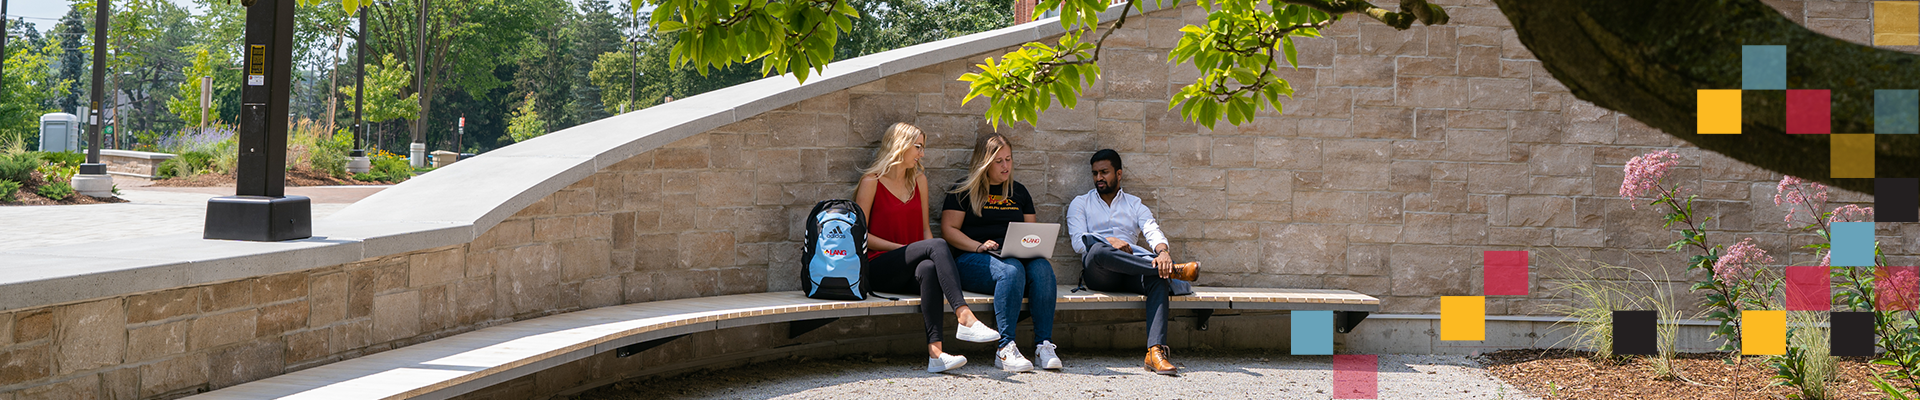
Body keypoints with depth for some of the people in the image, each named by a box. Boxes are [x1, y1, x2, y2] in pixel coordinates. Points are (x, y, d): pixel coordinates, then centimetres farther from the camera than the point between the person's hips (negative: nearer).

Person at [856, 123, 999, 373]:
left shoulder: (919, 181, 19)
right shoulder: (872, 182, 1)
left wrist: (934, 256, -1)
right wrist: (903, 248, -12)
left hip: (909, 273, 4)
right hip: (879, 267, -4)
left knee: (928, 269, -35)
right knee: (937, 245, -30)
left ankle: (935, 350, -48)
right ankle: (965, 317, -42)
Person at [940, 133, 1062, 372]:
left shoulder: (1018, 192, 24)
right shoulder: (964, 191, 9)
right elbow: (948, 230, 2)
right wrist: (979, 246, -13)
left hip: (1018, 256, 4)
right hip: (971, 260, -4)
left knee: (1042, 268, -30)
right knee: (1011, 270, -37)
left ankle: (1044, 344, -32)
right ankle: (1005, 349, -40)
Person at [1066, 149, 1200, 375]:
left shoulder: (1135, 205, 24)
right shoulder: (1081, 204, 19)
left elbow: (1153, 232, 5)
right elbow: (1078, 242, 3)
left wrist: (1163, 251, -20)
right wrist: (1109, 241, -16)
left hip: (1132, 273, 2)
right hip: (1097, 272, -2)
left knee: (1158, 277, -33)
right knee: (1099, 250, -39)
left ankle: (1155, 351, -48)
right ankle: (1173, 270, -34)